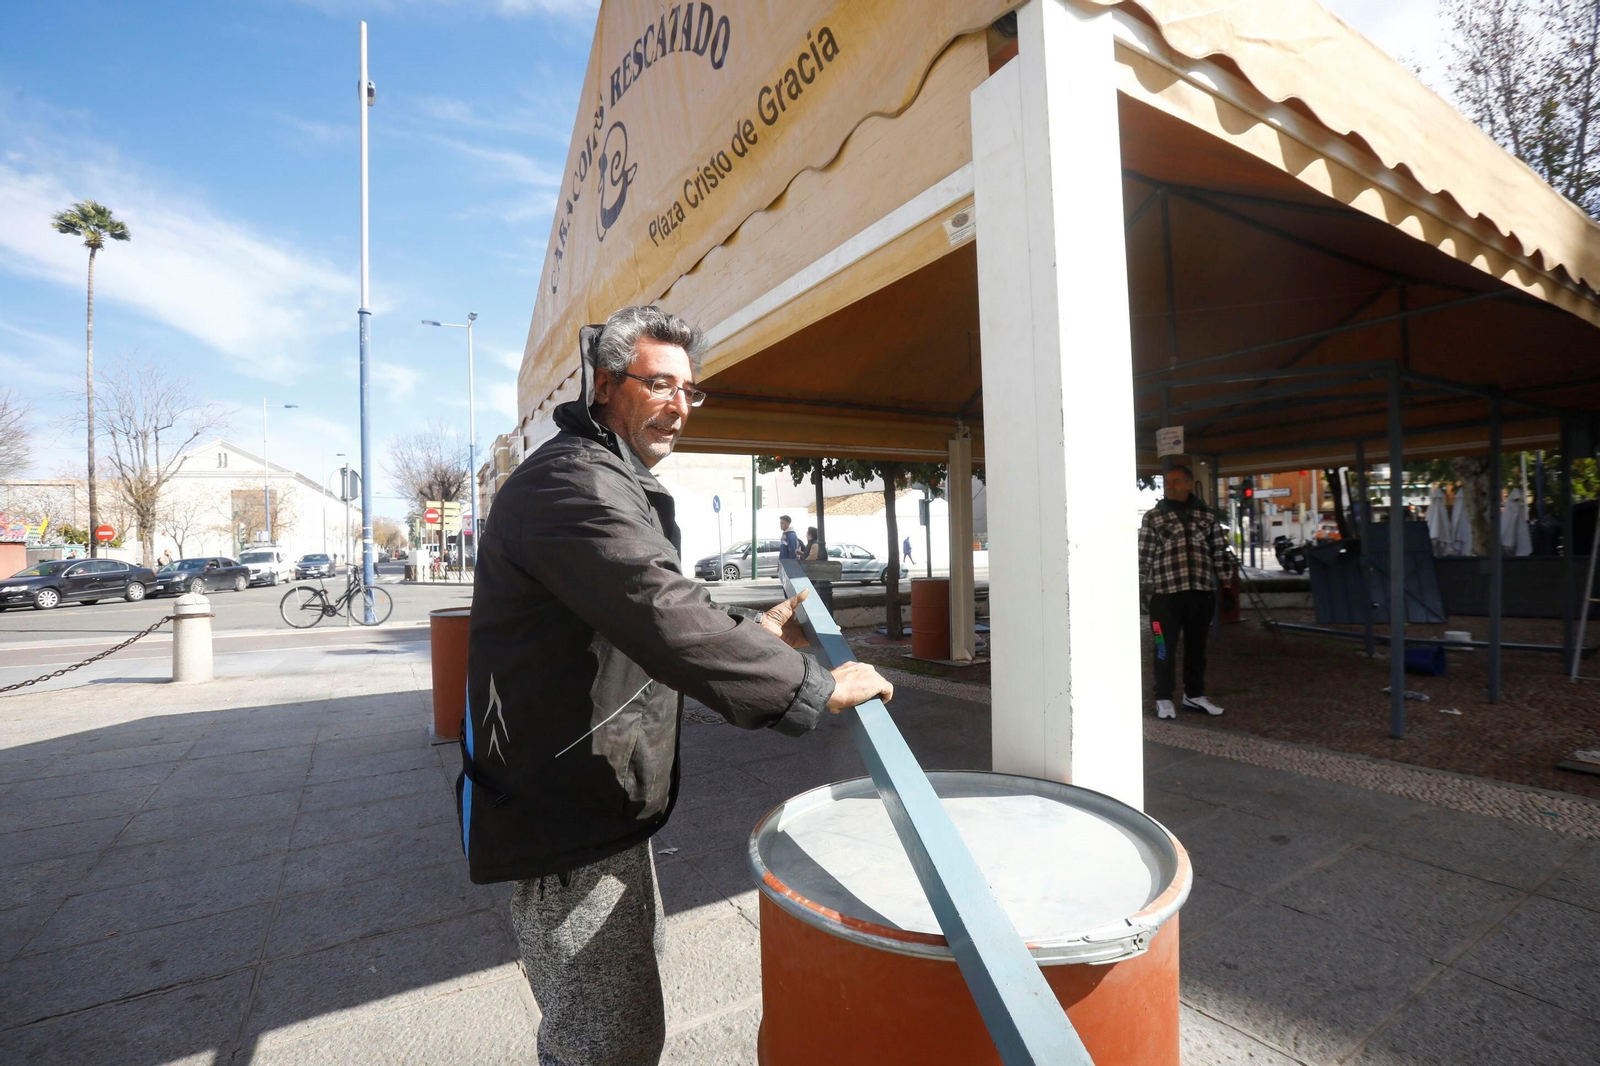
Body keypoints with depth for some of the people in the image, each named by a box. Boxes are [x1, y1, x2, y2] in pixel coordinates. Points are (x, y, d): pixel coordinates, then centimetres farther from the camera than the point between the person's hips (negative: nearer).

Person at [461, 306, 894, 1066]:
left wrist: (755, 630, 11)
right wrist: (816, 688, -26)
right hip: (563, 813, -11)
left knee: (636, 959, 28)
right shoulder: (572, 483, -22)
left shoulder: (617, 484, 16)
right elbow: (665, 623, -33)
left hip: (598, 798, 11)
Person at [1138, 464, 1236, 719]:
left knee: (1197, 647, 14)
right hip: (1166, 593, -3)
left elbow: (1220, 551, 13)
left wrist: (1226, 577, 8)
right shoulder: (1153, 517, 2)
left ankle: (1194, 695, 28)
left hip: (1201, 592, 3)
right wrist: (1142, 586, -3)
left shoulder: (1206, 516, 10)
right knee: (1166, 649, 0)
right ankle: (1164, 699, 11)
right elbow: (1143, 555, 1)